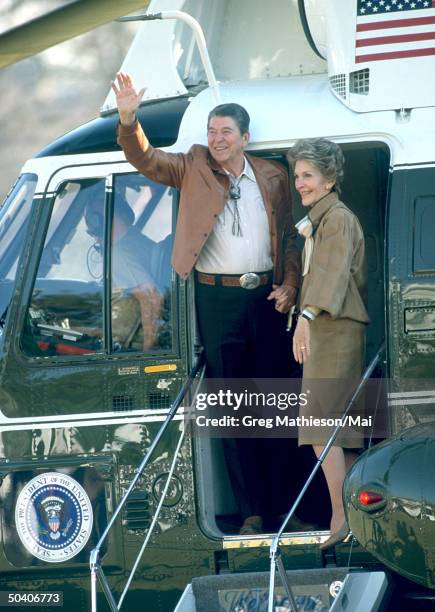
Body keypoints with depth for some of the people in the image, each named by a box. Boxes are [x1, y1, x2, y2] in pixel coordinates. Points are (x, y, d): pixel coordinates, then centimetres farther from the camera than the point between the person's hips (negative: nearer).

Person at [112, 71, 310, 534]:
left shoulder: (272, 177, 9)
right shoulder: (193, 169, 4)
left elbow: (289, 237, 13)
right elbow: (145, 160, -7)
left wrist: (288, 287, 1)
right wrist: (128, 120, -25)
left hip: (266, 295, 1)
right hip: (218, 298, -1)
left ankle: (287, 500, 16)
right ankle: (251, 509, 1)